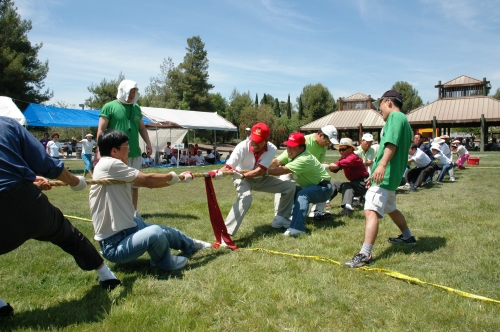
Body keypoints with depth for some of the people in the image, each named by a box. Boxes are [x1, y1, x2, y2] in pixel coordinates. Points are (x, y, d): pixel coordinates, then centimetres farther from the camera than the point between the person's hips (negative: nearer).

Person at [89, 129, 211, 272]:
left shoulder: (117, 171, 8)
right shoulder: (108, 164, -21)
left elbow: (149, 183, 12)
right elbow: (148, 180, -20)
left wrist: (180, 178, 15)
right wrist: (173, 176, -3)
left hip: (129, 228, 10)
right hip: (114, 245, -10)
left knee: (168, 232, 21)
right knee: (156, 233, -32)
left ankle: (192, 245, 53)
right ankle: (163, 262, 2)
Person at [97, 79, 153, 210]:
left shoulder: (136, 108, 16)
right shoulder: (109, 107, -1)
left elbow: (142, 127, 24)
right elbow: (101, 130, -3)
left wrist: (148, 143, 11)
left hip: (135, 153, 5)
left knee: (135, 185, 9)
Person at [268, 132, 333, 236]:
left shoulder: (305, 159, -31)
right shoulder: (291, 153, -6)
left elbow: (283, 170, -39)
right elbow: (275, 162, -15)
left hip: (323, 188, -9)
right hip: (310, 187, 9)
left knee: (302, 195, -34)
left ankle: (297, 228, -44)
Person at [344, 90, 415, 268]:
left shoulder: (395, 116, -7)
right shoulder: (403, 120, 23)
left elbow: (392, 143, -24)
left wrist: (382, 165, -37)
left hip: (385, 174, -11)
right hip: (392, 175, 11)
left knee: (371, 211, -21)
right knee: (390, 209, 29)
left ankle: (365, 255, -28)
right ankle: (408, 237, 47)